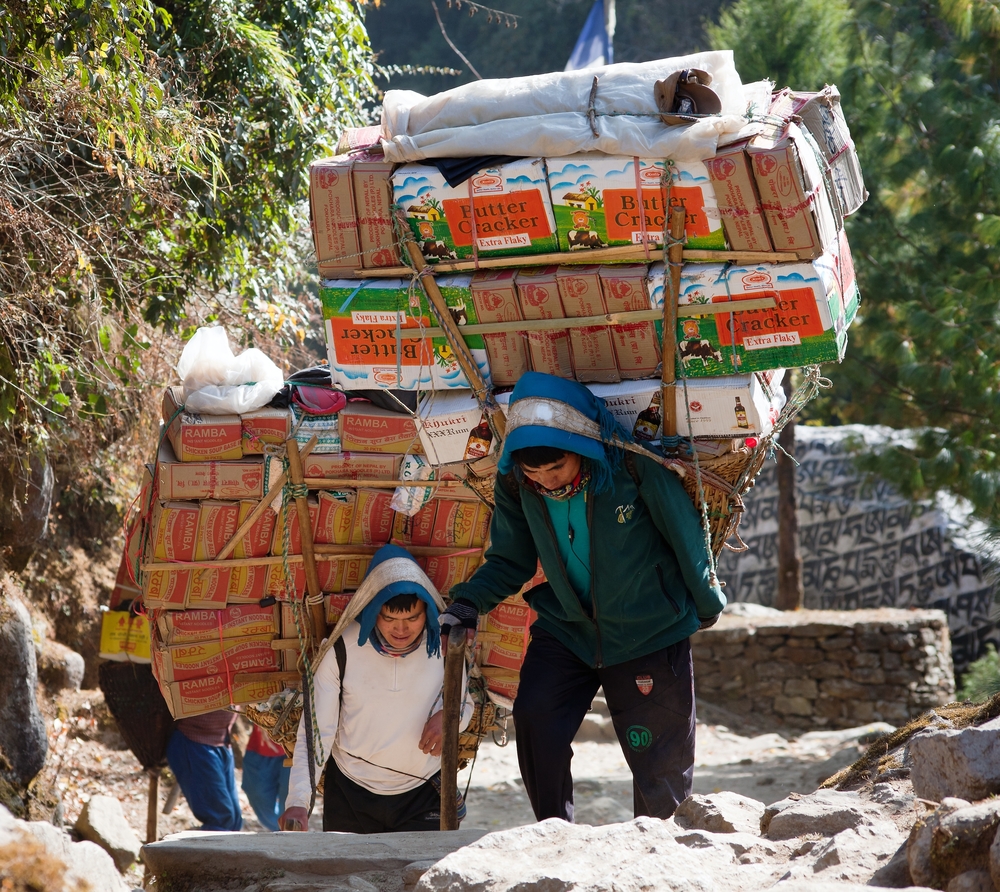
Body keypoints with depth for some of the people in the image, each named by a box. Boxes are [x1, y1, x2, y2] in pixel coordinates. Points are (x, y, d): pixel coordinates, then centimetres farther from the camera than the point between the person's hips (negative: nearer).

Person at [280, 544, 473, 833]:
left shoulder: (445, 645, -9)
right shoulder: (342, 650, -15)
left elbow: (465, 703, 8)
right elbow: (314, 733, -13)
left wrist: (448, 715, -18)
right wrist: (298, 802, -25)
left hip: (422, 798, 1)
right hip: (350, 796, -1)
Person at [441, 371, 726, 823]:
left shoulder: (633, 465, -27)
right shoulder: (515, 482, -14)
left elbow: (685, 534, -11)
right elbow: (510, 560, 1)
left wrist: (706, 602, 4)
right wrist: (468, 603, -17)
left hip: (650, 631, -3)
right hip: (565, 628, 3)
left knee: (661, 759, 6)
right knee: (534, 718, -18)